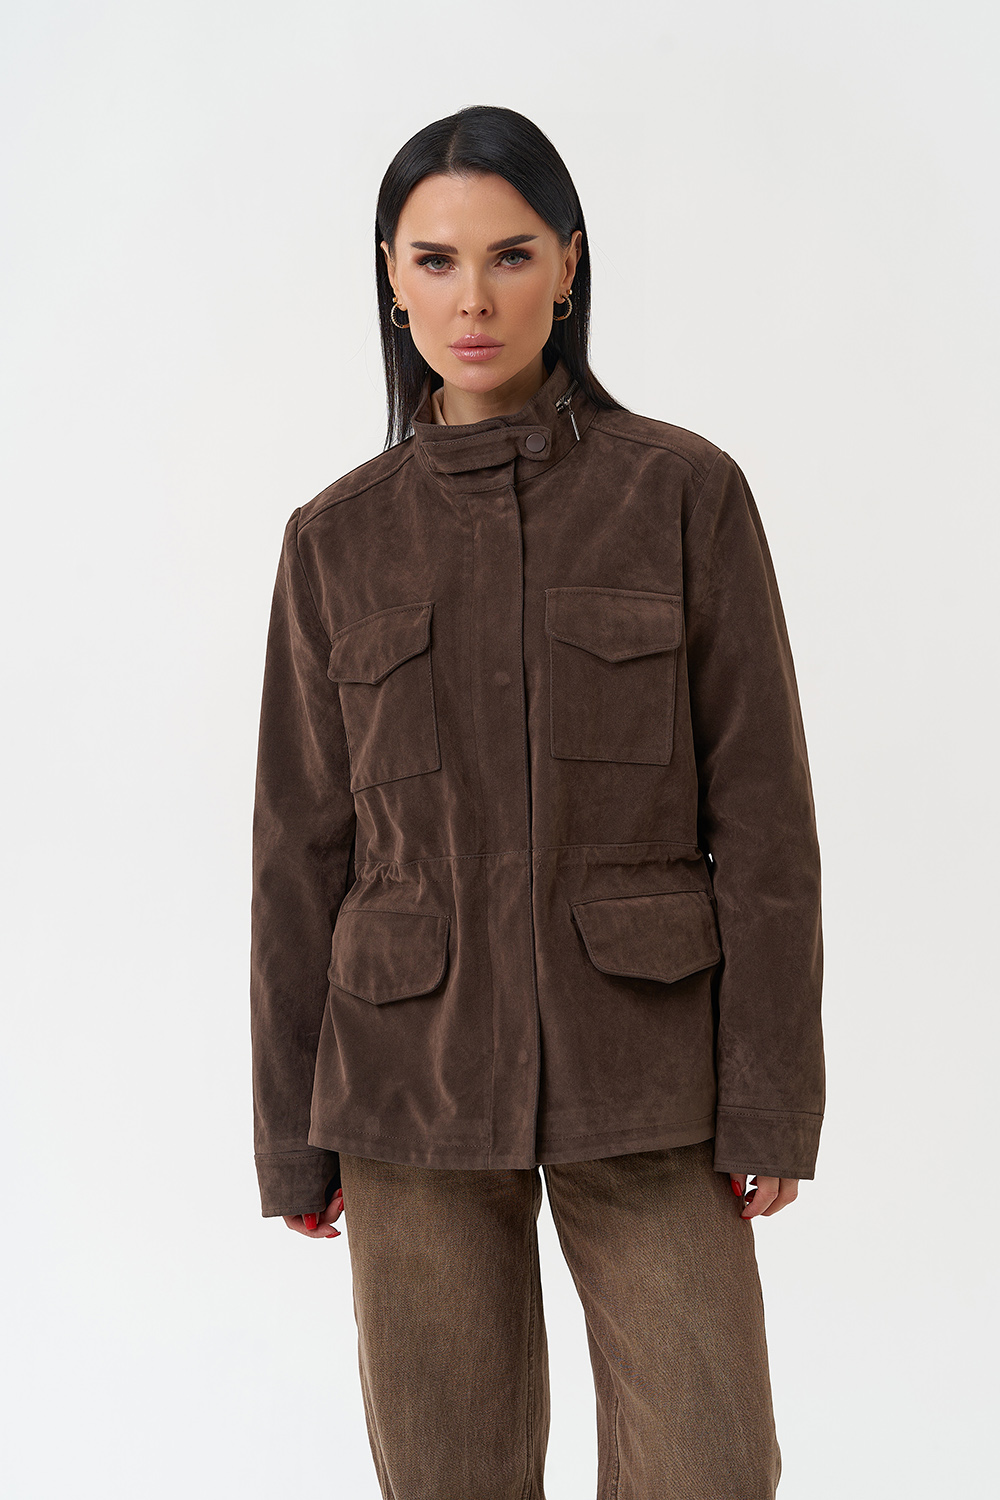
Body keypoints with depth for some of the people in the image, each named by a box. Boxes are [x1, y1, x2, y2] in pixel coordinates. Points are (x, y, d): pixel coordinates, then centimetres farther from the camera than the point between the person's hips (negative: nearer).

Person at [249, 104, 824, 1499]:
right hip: (416, 1075, 2)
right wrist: (292, 1134, 6)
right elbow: (303, 847, 5)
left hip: (643, 1078, -1)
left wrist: (771, 1103, -6)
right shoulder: (338, 539, 3)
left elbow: (761, 811, -3)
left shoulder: (686, 491, -2)